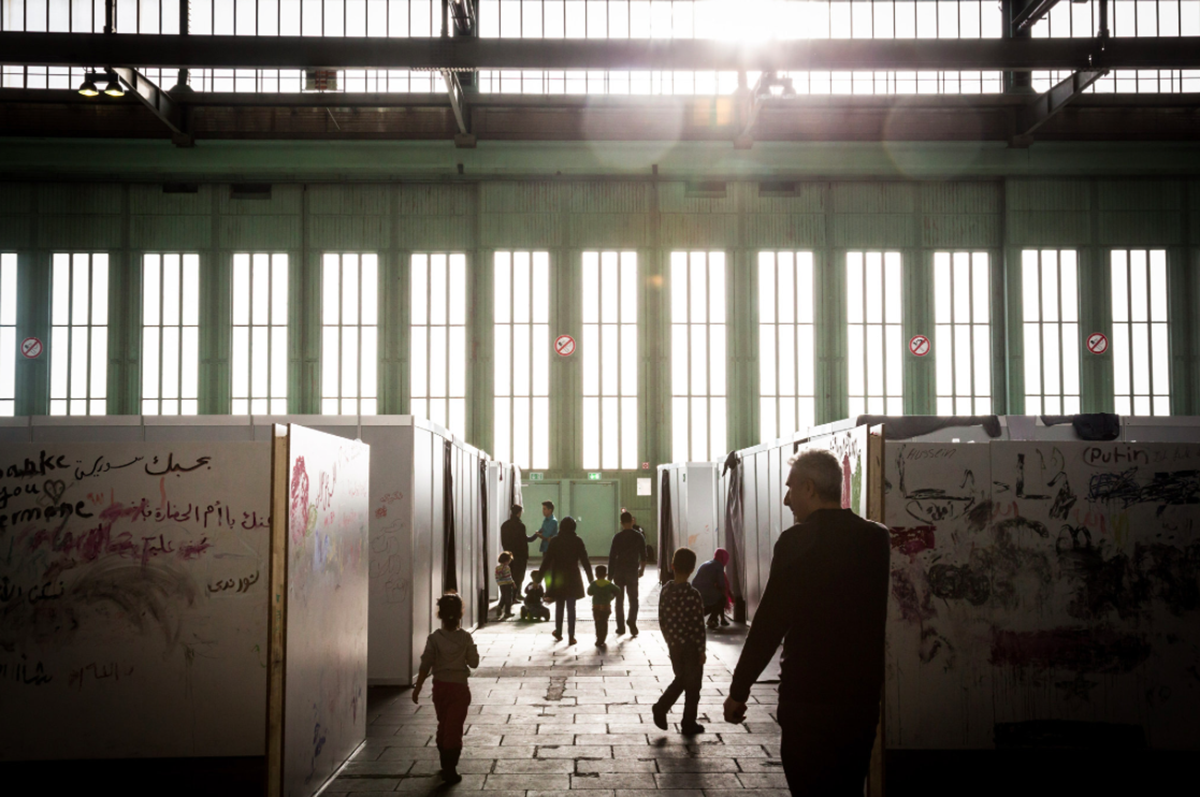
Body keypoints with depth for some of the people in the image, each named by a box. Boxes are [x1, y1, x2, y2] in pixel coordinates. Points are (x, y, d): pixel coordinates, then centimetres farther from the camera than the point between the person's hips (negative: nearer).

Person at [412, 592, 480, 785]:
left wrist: (418, 688, 0)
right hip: (459, 687, -2)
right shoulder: (465, 638, -9)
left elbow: (426, 665, -7)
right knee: (454, 729, 0)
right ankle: (450, 769, -3)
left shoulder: (434, 638, -7)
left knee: (443, 726, 19)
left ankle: (445, 763, 32)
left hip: (440, 686, 2)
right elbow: (473, 662, -4)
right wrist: (473, 650, 15)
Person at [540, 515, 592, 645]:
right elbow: (585, 560, -5)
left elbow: (547, 560, -4)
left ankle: (558, 632, 28)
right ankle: (571, 637, 2)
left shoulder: (554, 540, -5)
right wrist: (591, 579, 1)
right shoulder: (577, 541, -6)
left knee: (559, 606, 17)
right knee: (571, 608, 4)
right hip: (573, 578, -1)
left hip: (558, 577, 1)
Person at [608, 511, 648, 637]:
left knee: (619, 599, 9)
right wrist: (642, 570, 15)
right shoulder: (639, 537, -2)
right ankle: (632, 622, -14)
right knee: (633, 599, 7)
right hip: (633, 571, 0)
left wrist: (611, 573, 1)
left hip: (619, 571, 0)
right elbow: (643, 556, 1)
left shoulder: (617, 537, -5)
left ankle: (621, 627, 9)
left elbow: (612, 556, -5)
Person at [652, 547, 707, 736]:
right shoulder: (692, 594, -21)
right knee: (692, 685, 9)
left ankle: (661, 707, 11)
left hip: (674, 645, 6)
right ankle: (689, 724, 17)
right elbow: (698, 625, -18)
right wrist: (702, 650, -8)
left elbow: (662, 619, 5)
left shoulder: (665, 589, -3)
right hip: (691, 647, -5)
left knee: (680, 679, 23)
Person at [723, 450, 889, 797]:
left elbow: (770, 621, -13)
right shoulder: (879, 538, 2)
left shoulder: (797, 541, -14)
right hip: (864, 696, 6)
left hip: (810, 699, -5)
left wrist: (739, 689, -5)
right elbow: (886, 616, 11)